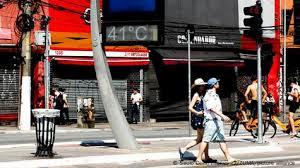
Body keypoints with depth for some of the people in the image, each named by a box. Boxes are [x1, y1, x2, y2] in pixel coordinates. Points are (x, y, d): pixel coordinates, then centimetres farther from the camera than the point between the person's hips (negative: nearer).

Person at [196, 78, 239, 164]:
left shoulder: (215, 95, 18)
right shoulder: (208, 95, -13)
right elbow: (212, 108, -24)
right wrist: (222, 116, -32)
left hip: (218, 121, 10)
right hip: (211, 121, -10)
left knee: (222, 140, 5)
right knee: (205, 140, -4)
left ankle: (229, 158, 2)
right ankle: (199, 158, 2)